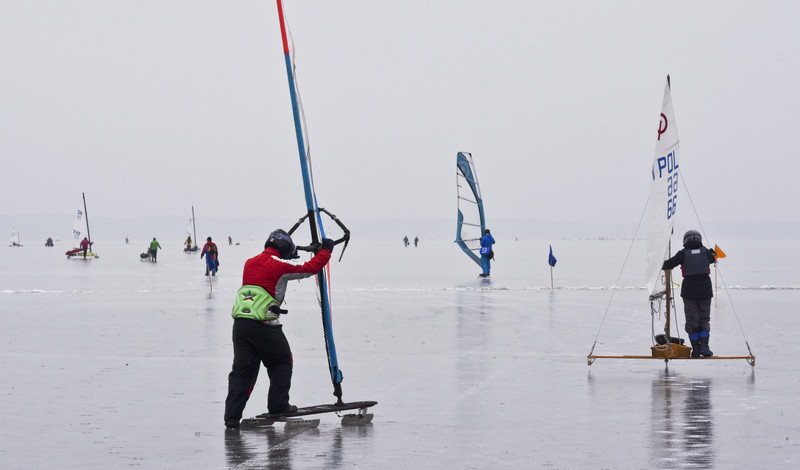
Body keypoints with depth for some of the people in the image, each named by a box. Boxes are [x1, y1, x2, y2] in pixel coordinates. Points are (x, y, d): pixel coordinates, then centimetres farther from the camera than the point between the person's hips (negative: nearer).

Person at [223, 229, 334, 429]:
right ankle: (278, 406, 14)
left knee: (242, 369, 9)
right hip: (264, 325, -6)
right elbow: (311, 268, -1)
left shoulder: (250, 263, 15)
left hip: (240, 321, 6)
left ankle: (232, 417, 4)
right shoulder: (280, 265, -4)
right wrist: (325, 250, 15)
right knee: (281, 362, 15)